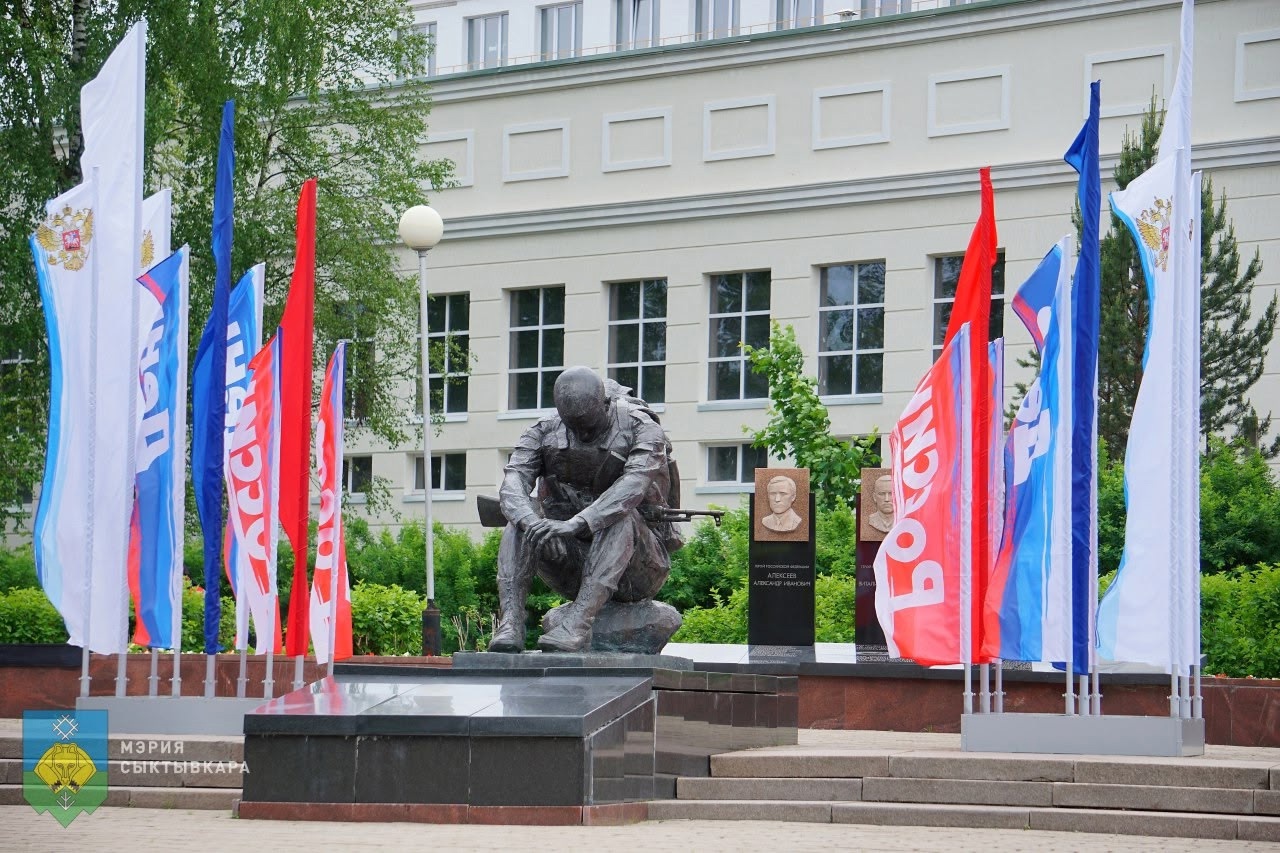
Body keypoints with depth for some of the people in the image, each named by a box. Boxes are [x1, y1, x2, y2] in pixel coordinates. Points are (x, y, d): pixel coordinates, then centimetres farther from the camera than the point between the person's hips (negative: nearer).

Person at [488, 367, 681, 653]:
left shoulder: (642, 430, -11)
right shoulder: (544, 433, 0)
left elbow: (634, 485, -31)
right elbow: (513, 481, -16)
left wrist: (576, 523, -44)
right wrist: (532, 521, -39)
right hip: (572, 568, 3)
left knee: (620, 516, -34)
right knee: (522, 516, -21)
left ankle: (577, 623, -47)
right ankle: (511, 623, -36)